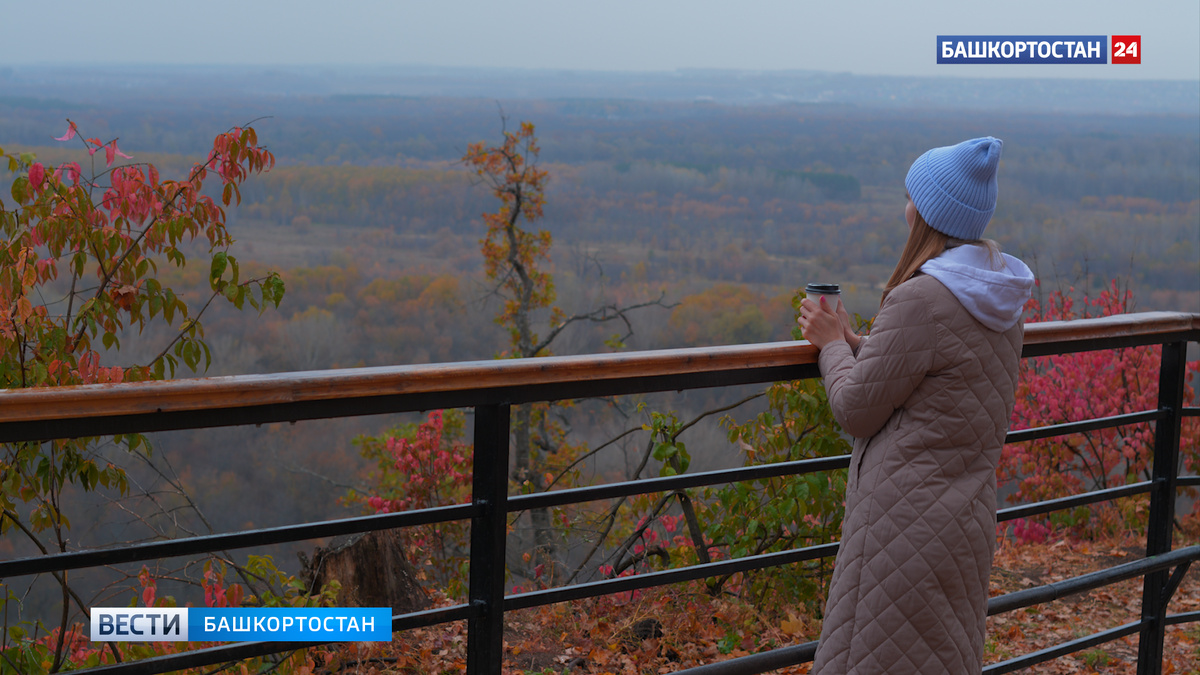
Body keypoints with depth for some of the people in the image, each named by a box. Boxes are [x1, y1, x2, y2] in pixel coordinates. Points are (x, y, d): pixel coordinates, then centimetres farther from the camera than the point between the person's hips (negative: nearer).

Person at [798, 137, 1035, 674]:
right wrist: (853, 341, 12)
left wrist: (834, 343, 3)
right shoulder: (1000, 297, 9)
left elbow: (856, 410, -13)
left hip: (909, 524, -9)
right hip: (967, 515, 9)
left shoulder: (919, 299, -20)